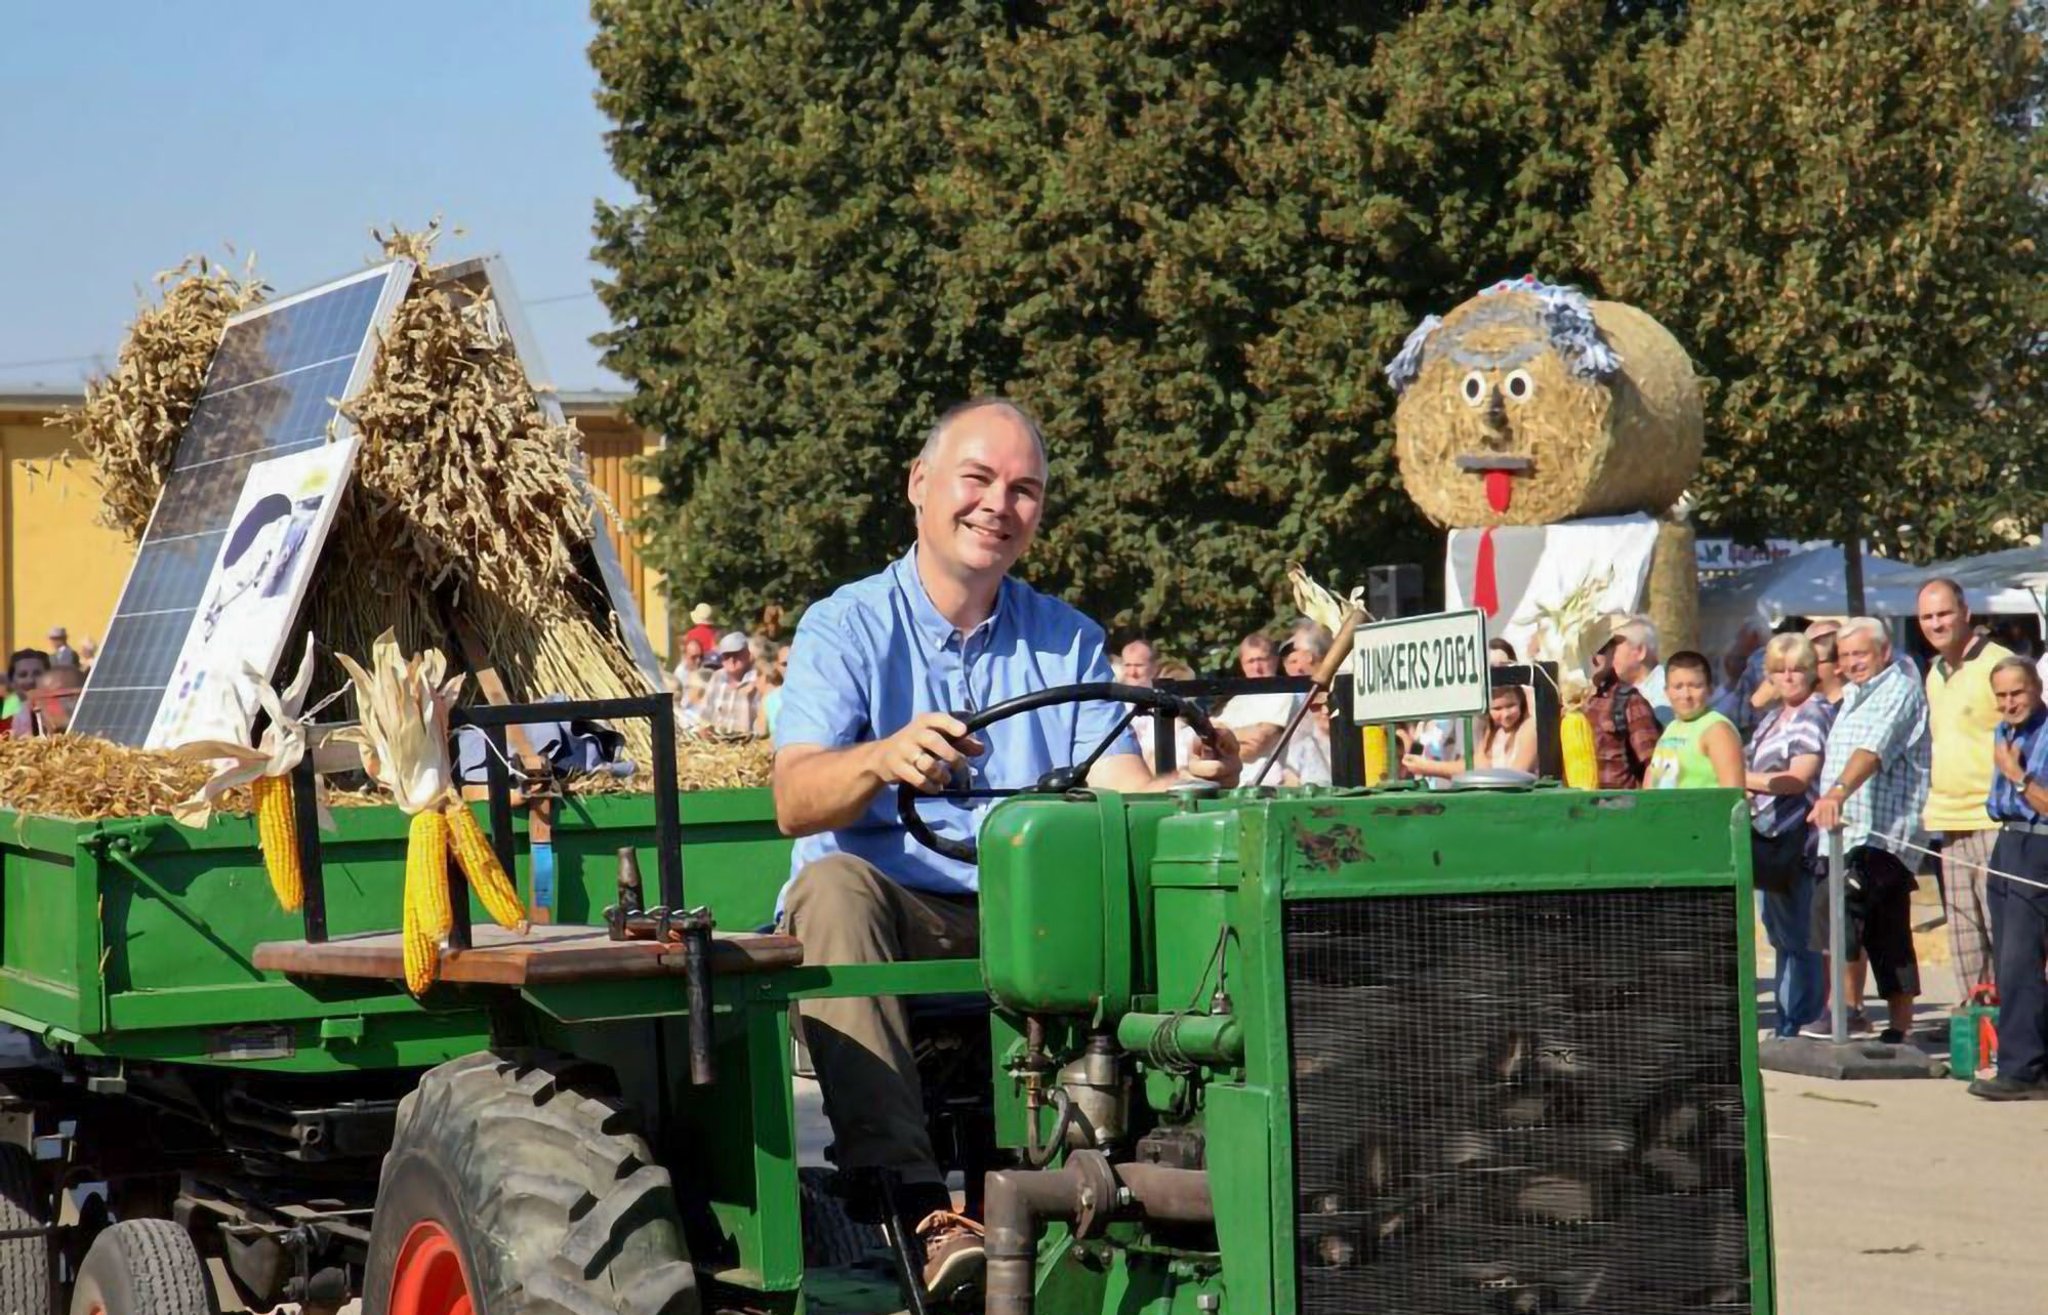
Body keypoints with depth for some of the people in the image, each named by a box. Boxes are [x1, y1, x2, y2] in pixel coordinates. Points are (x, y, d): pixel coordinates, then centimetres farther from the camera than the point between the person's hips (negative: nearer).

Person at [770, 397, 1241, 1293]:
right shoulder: (844, 629, 1)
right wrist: (885, 759, -38)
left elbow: (1124, 797, 0)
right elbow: (793, 801, -16)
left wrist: (1191, 786, -23)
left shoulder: (1069, 641, 14)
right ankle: (916, 1204, -43)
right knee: (836, 887, -36)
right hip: (886, 917, -2)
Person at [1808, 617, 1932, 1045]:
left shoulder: (1900, 691, -8)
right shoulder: (1855, 696, 22)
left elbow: (1874, 748, -25)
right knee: (1889, 936, 9)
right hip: (1849, 833, 10)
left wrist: (1838, 792, -38)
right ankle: (1900, 1029, 11)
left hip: (1880, 832, -10)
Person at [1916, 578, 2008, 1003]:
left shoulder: (1998, 665, -9)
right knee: (1963, 937, 9)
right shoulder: (1934, 674, 17)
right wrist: (1929, 806, 21)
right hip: (1948, 822, 8)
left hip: (1994, 822, -8)